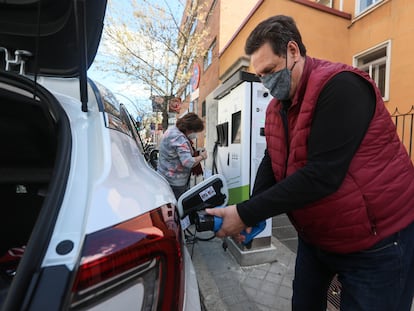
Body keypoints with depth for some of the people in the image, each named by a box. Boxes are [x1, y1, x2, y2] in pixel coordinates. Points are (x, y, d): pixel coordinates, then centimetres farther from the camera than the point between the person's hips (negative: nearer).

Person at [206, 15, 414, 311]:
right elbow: (271, 163, 1)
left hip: (375, 242, -7)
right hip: (314, 236, 8)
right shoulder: (277, 107, 3)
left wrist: (246, 213, -28)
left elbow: (322, 175, -31)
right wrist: (249, 213, -14)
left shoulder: (340, 87, -23)